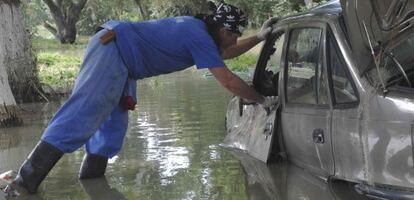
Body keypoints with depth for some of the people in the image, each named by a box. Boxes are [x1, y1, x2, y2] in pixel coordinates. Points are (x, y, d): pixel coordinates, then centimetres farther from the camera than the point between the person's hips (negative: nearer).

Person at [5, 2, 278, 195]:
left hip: (118, 56, 11)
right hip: (112, 50, -11)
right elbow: (228, 81, -15)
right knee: (79, 117, -17)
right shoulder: (200, 37, -13)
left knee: (113, 127, 10)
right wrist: (261, 100, -4)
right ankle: (24, 184, -21)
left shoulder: (198, 28, 15)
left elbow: (223, 53, 33)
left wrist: (259, 38, 30)